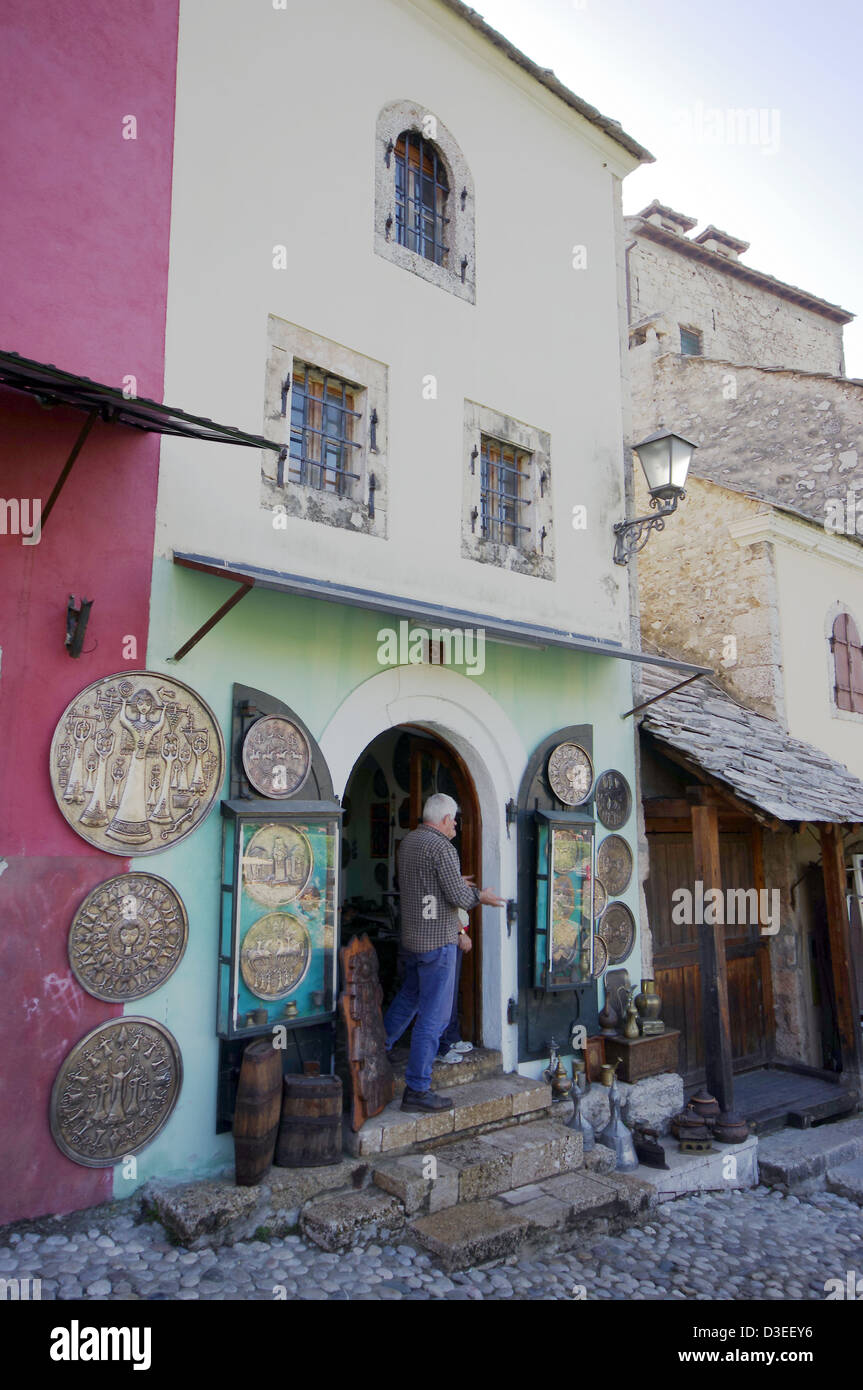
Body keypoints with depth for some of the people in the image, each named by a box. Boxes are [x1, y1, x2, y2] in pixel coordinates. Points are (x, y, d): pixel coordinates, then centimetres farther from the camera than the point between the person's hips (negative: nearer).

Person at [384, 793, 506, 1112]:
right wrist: (480, 896, 1)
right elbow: (458, 897, -20)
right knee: (433, 1016, -1)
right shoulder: (442, 848, -18)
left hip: (411, 937, 9)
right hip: (437, 940, -9)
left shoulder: (408, 842, 9)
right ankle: (417, 1090, 4)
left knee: (409, 996, 27)